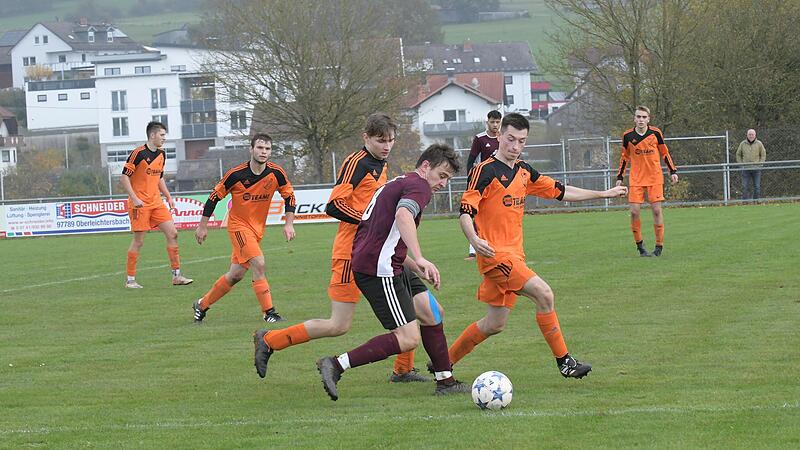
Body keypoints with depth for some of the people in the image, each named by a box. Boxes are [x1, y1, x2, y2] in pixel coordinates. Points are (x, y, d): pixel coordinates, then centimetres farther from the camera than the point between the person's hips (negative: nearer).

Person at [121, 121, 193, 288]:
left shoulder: (161, 154, 11)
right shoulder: (138, 153, -12)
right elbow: (124, 178, -12)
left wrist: (169, 197, 16)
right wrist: (134, 199, -20)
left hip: (156, 202, 7)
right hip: (140, 204, -7)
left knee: (172, 233, -1)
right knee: (138, 241, -4)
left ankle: (176, 276, 4)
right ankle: (130, 280, 6)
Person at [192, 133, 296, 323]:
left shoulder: (276, 173, -9)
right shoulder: (236, 174, -17)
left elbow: (289, 195, 5)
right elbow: (215, 196, -7)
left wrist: (289, 224, -4)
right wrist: (202, 225, -3)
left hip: (257, 228, 5)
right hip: (238, 224, -5)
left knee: (236, 275, 9)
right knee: (258, 264, -22)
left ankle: (202, 305, 26)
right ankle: (269, 312, -16)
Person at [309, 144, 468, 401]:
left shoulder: (397, 183, 25)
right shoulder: (419, 185, -6)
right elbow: (403, 215, -29)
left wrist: (417, 269, 36)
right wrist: (420, 259, -37)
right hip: (379, 271, -11)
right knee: (408, 339, -14)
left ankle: (445, 381, 21)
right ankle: (336, 365, -15)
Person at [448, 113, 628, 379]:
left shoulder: (524, 172, 13)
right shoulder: (485, 171, -11)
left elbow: (559, 191, 22)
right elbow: (466, 211, -17)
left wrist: (603, 194, 24)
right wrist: (474, 240, -36)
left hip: (514, 255, 9)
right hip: (495, 254, -9)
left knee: (495, 324, 10)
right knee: (544, 294, -20)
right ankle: (564, 361, -12)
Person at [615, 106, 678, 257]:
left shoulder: (656, 133, -3)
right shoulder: (628, 136, -1)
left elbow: (664, 153, 9)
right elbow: (625, 157, 11)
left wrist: (673, 171, 5)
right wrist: (620, 177, 8)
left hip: (654, 178, -1)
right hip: (636, 179, 1)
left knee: (656, 209, -5)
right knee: (634, 211, -7)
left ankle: (659, 245, 4)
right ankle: (639, 245, 6)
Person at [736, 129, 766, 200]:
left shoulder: (759, 144, 1)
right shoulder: (742, 144, 3)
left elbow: (763, 155, 8)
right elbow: (738, 155, 14)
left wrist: (759, 164, -2)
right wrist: (741, 164, 3)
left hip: (756, 168, 0)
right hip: (745, 169, 0)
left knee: (757, 187, 0)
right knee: (745, 187, -3)